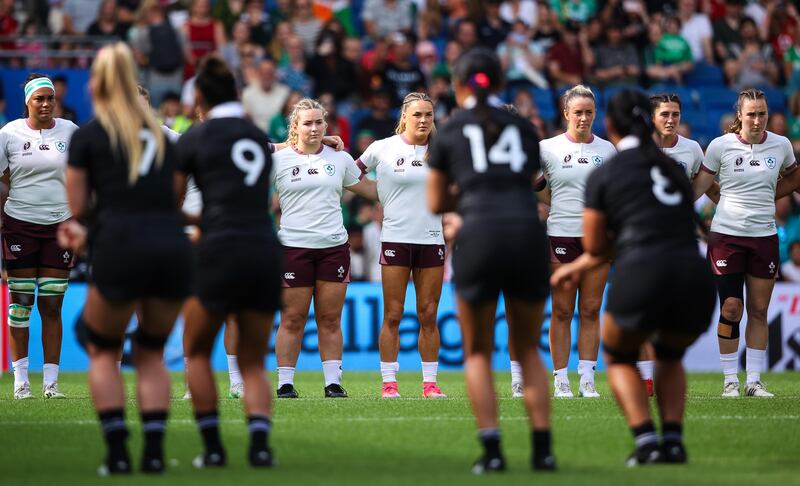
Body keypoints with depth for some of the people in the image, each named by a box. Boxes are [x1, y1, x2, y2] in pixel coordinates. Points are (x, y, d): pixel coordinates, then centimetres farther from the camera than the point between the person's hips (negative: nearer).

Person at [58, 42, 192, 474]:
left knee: (102, 349, 16)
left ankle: (117, 453, 5)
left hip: (122, 248, -3)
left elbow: (76, 206, 8)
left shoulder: (87, 136, 7)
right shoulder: (160, 134, 19)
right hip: (172, 245, 3)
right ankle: (154, 451, 5)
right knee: (151, 352, 19)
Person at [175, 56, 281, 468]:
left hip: (221, 252, -4)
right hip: (266, 250, 4)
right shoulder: (260, 138, 15)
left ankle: (213, 447, 9)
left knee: (196, 351, 16)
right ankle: (260, 442, -11)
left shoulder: (196, 137, 1)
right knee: (253, 363, 11)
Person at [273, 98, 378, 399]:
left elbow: (369, 189, 23)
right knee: (293, 320, -2)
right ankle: (285, 383, 4)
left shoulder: (340, 159, 11)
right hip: (294, 247, -2)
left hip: (334, 246, 2)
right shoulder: (278, 160, 2)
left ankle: (333, 382, 6)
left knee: (330, 320, 3)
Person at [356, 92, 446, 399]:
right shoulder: (383, 148, 0)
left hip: (431, 240, 2)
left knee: (428, 316, 3)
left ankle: (429, 382, 7)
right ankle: (389, 382, 2)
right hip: (396, 238, -2)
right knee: (392, 315, -3)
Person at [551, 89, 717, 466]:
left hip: (643, 279, -4)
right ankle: (673, 440, 14)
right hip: (695, 278, 4)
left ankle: (646, 440, 5)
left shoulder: (604, 176, 7)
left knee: (619, 357, 24)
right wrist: (580, 267, 41)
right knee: (670, 356, 32)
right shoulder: (673, 170, 22)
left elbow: (594, 244, 14)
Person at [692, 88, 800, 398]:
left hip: (764, 237, 2)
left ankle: (755, 380, 11)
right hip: (727, 235, -2)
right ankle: (730, 380, 4)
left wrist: (769, 196, 11)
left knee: (759, 311, 5)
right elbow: (698, 187, 0)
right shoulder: (721, 146, -6)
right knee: (731, 308, -6)